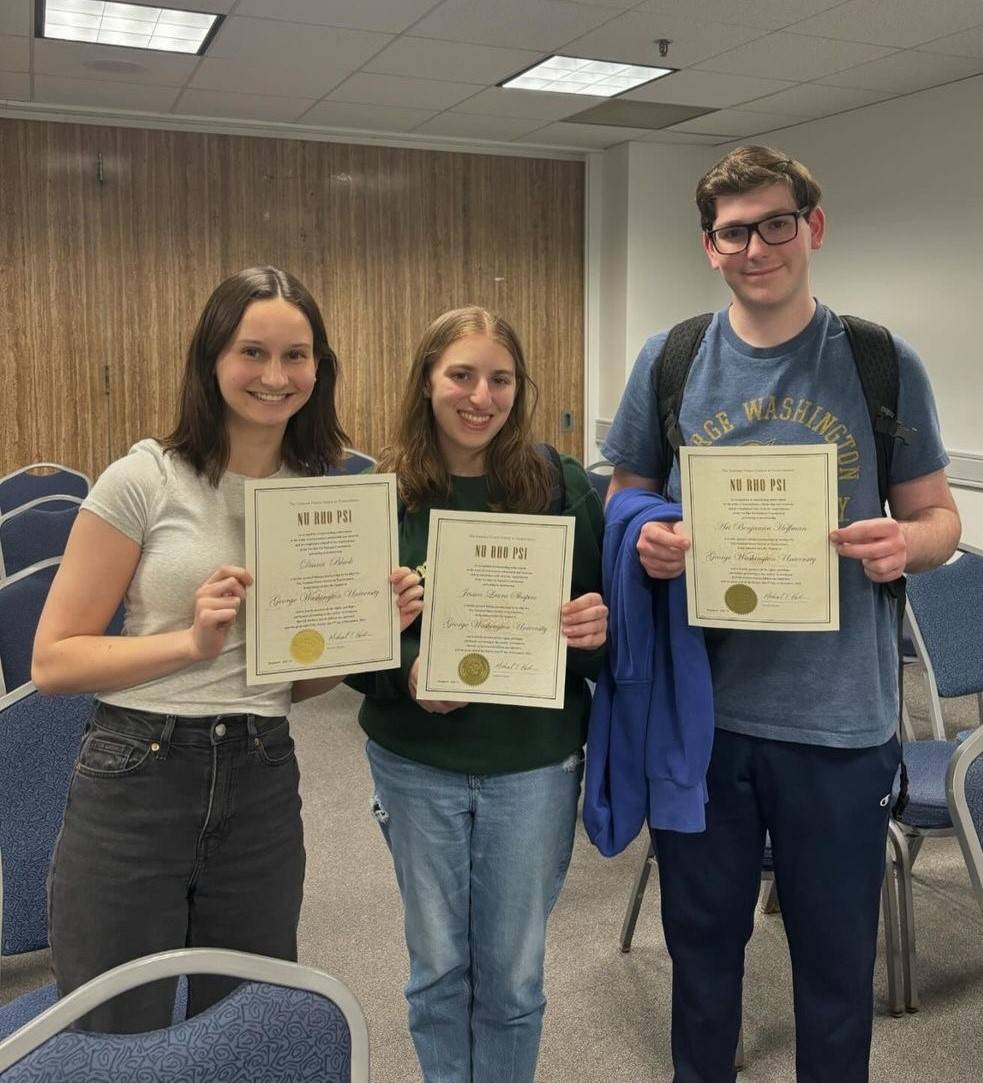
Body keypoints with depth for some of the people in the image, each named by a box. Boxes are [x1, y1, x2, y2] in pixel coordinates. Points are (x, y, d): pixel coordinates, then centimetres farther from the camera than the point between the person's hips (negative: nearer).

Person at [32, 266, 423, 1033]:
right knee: (118, 1043, 12)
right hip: (135, 785, -3)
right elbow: (53, 661, -8)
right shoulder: (146, 480, -8)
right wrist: (192, 640, -20)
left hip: (262, 792, 4)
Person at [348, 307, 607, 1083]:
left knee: (513, 973, 14)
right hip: (416, 762, 1)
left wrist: (597, 629, -21)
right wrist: (404, 672, -20)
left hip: (534, 762, 0)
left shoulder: (564, 484, -7)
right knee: (437, 964, 17)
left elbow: (604, 613, 1)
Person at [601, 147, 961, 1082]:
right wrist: (647, 542, -15)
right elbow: (621, 503, 7)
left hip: (841, 719, -1)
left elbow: (939, 517, 3)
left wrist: (904, 542, -19)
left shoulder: (883, 364, -2)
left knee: (837, 960, 16)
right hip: (699, 709, 1)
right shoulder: (669, 361, 1)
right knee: (701, 943, 20)